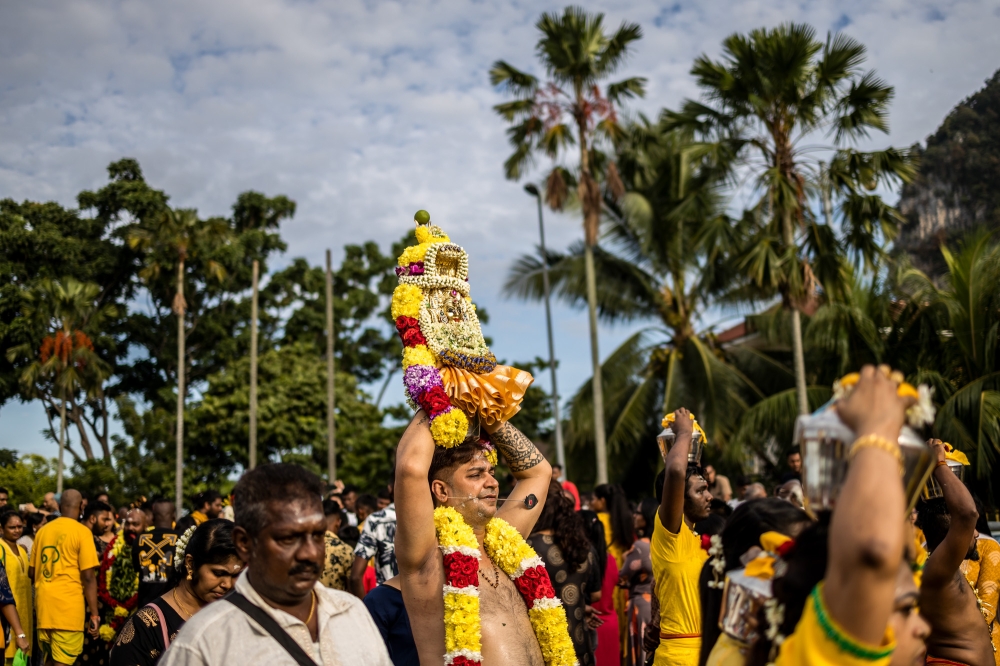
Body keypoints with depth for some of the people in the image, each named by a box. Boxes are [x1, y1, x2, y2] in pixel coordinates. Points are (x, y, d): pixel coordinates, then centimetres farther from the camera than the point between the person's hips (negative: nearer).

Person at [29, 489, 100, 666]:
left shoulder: (43, 530, 10)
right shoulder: (82, 531, -7)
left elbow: (31, 572, 19)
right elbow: (88, 577, -12)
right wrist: (94, 614, -8)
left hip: (43, 604, 6)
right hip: (68, 606, -6)